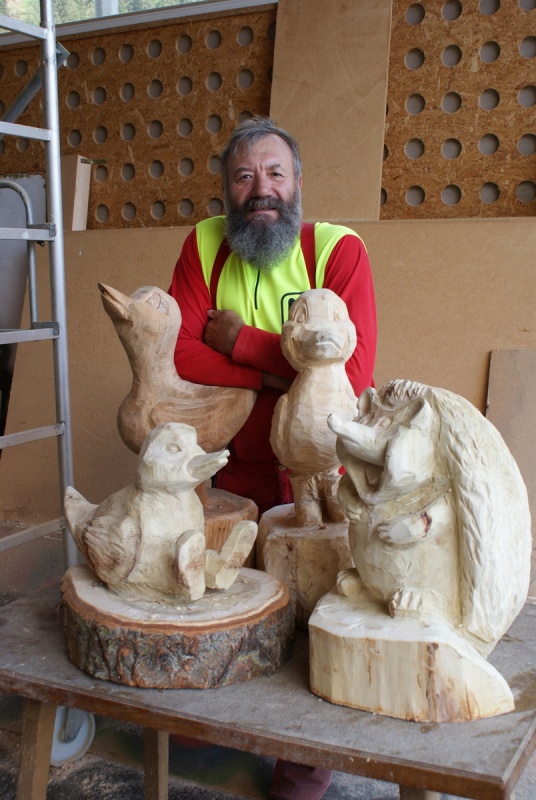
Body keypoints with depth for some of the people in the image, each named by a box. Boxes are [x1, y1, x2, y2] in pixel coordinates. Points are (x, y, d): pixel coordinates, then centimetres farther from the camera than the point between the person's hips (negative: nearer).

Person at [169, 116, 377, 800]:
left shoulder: (339, 250, -17)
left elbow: (352, 371, -29)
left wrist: (239, 341, -22)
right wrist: (276, 374, -22)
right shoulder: (204, 245, -5)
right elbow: (178, 355, -15)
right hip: (235, 462, 4)